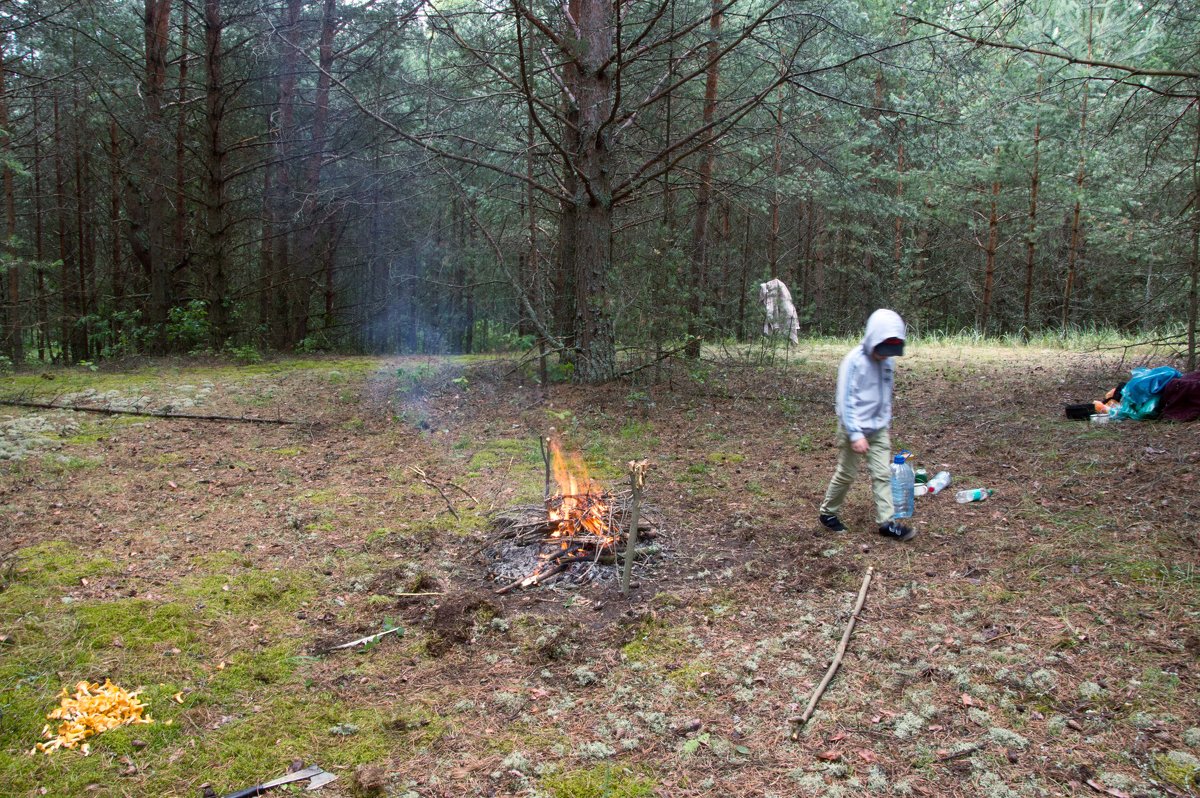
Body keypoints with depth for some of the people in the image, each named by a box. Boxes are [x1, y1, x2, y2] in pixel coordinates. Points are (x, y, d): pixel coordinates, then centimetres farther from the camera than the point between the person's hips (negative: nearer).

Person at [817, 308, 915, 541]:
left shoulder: (887, 361, 0)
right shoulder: (854, 361, -19)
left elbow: (886, 397, 12)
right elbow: (845, 400, -20)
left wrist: (886, 424, 16)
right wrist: (855, 434, -23)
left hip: (878, 429, 5)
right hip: (854, 429, -5)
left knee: (883, 474, 4)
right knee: (846, 474, 6)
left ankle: (887, 522, 8)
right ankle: (827, 512, 24)